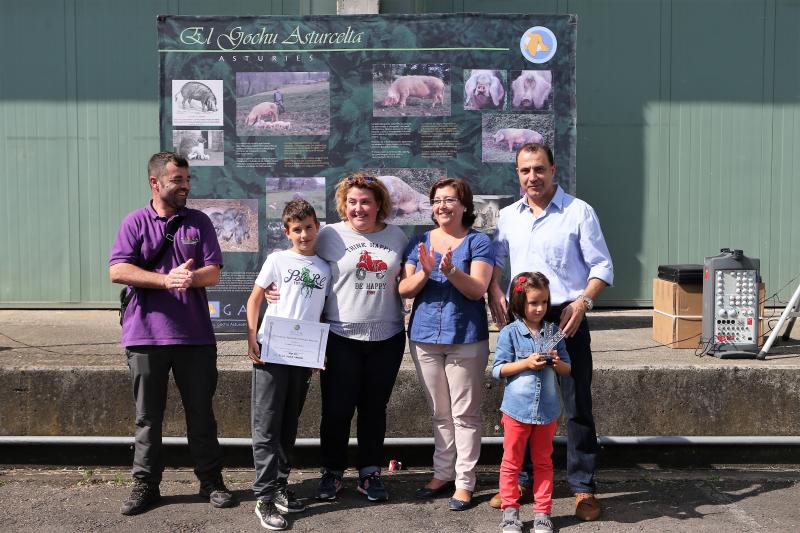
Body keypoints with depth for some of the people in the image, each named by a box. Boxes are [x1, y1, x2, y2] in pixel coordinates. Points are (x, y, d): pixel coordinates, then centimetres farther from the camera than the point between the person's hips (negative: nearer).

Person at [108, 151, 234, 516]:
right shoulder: (135, 222, 2)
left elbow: (213, 273, 0)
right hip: (146, 335, -1)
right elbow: (117, 271, -10)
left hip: (195, 335, 1)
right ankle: (146, 485, 21)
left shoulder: (199, 222, 7)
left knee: (201, 413, 9)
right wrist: (167, 280, -20)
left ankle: (211, 481, 20)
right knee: (147, 417, 8)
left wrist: (190, 277, -22)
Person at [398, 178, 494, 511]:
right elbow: (404, 290, 0)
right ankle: (442, 473, 26)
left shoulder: (478, 242, -2)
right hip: (425, 336, 4)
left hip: (465, 338, -4)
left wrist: (450, 270, -30)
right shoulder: (420, 242, 8)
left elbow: (477, 289, -13)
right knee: (441, 413, 15)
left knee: (465, 414, 2)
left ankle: (464, 481, 10)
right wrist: (425, 273, -19)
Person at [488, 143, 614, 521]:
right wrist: (494, 291, 5)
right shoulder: (508, 216, 10)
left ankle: (583, 487, 12)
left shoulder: (578, 211, -4)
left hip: (565, 320, -4)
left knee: (577, 405, 0)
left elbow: (602, 266, -4)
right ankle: (520, 481, 25)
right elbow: (496, 257, 23)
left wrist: (583, 302, -18)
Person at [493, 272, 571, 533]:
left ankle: (542, 512, 23)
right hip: (517, 409, -3)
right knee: (511, 462, 7)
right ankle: (510, 510, 19)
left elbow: (567, 369, 9)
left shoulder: (553, 331, 3)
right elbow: (498, 370, -8)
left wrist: (557, 363, -13)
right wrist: (526, 363, -18)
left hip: (547, 411, 3)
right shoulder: (510, 333, -7)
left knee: (543, 462, 13)